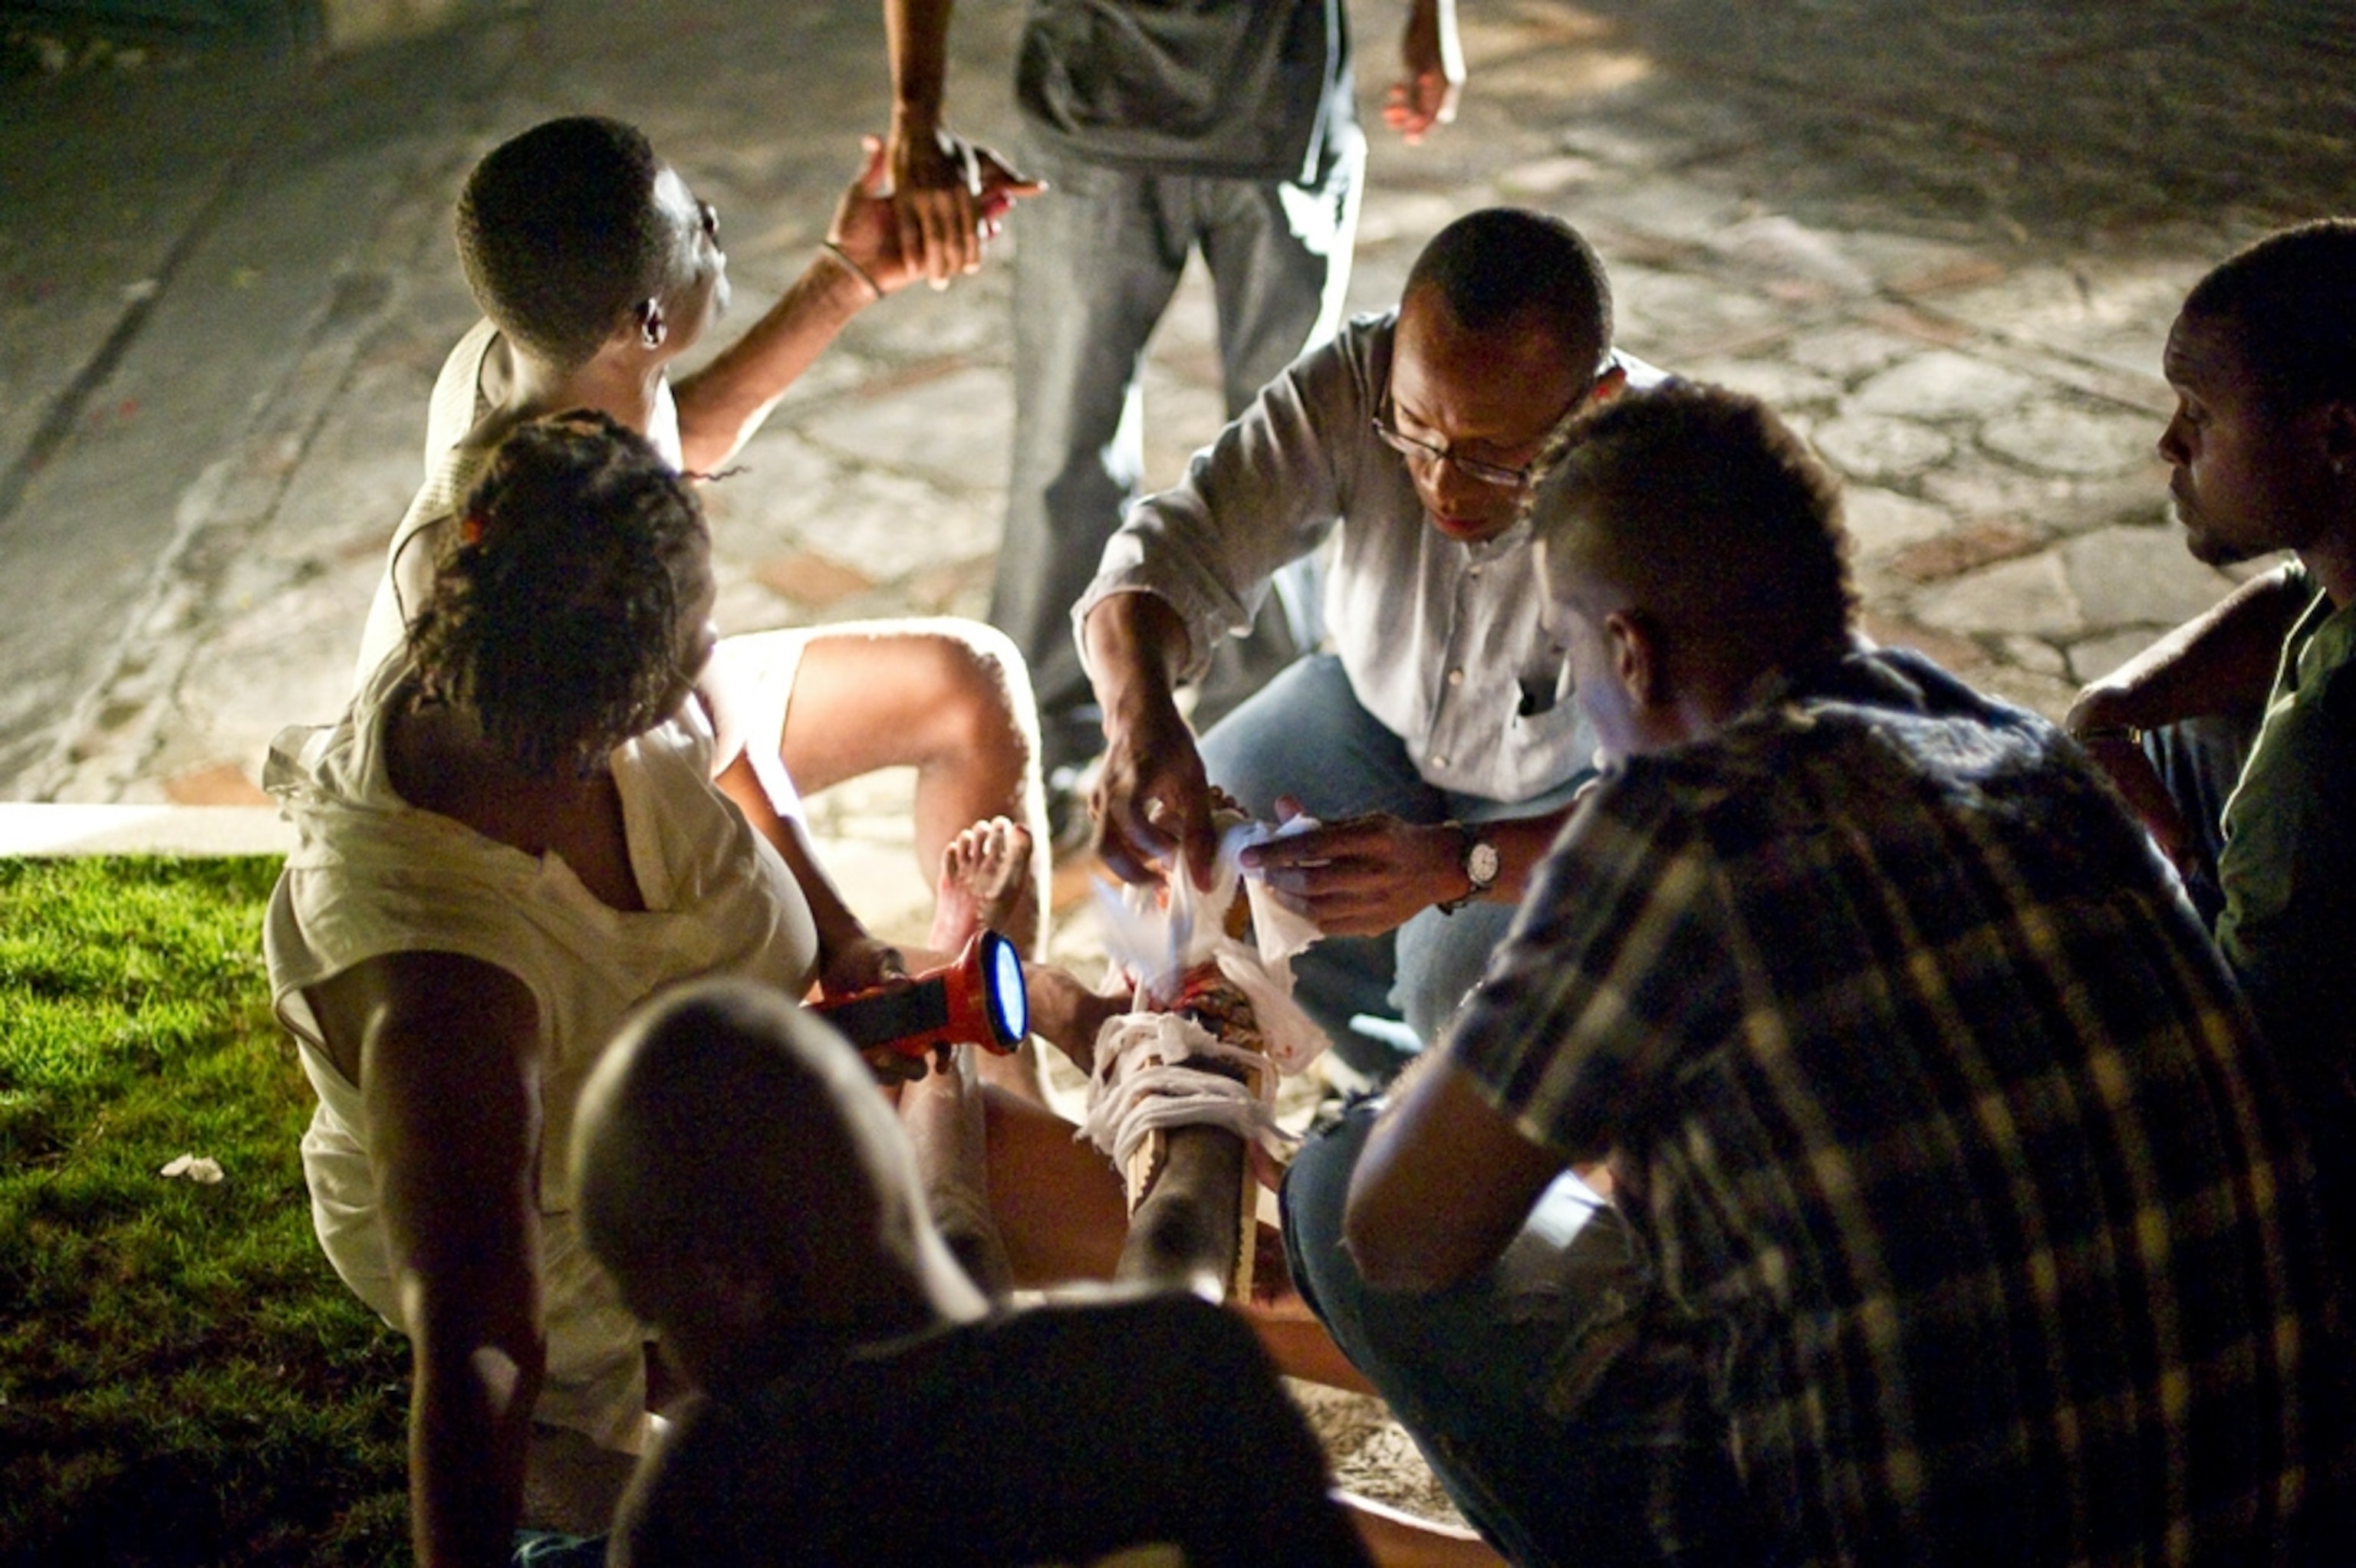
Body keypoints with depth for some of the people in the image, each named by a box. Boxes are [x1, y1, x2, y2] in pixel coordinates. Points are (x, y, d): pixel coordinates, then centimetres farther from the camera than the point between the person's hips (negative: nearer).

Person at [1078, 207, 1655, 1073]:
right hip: (1380, 711, 4)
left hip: (1574, 787, -4)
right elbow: (1178, 545, -26)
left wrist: (1451, 864, -55)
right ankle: (1400, 1075, 14)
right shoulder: (1358, 382, -28)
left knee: (1461, 983, -29)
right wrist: (1140, 718, -49)